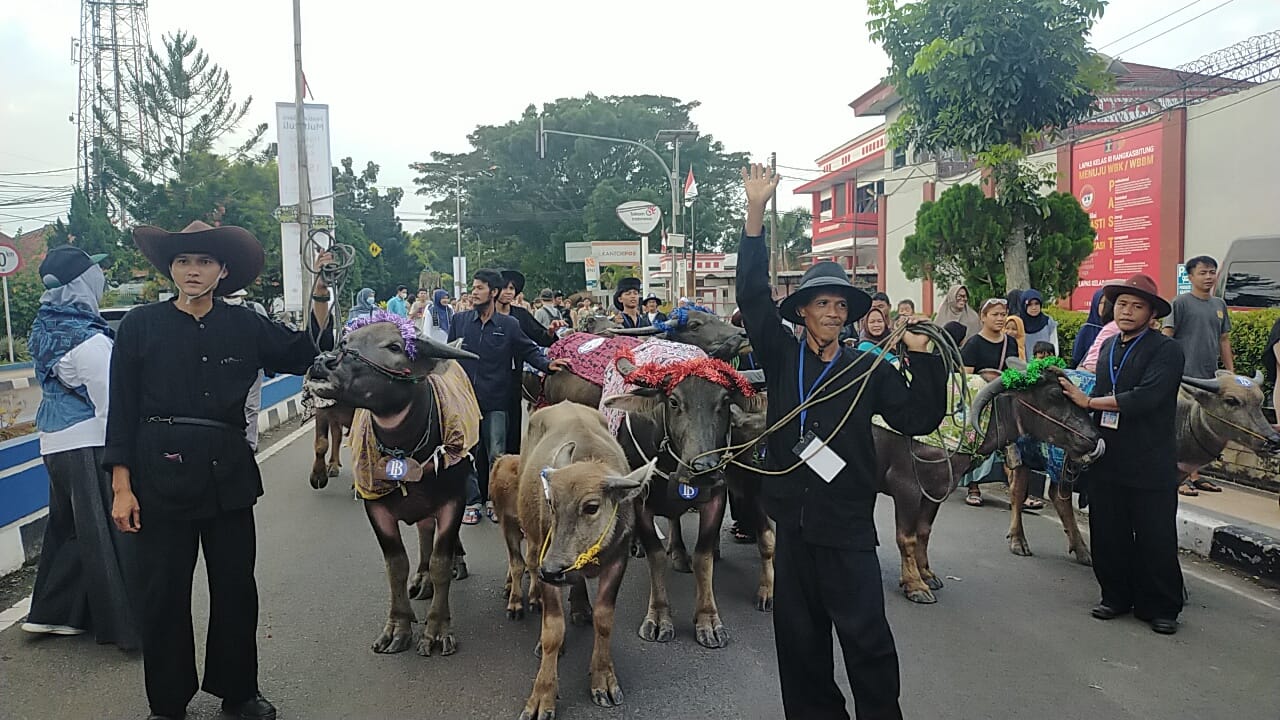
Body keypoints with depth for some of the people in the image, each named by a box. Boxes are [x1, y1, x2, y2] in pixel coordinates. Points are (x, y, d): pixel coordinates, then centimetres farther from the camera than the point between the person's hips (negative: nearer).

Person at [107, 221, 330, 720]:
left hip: (228, 476, 2)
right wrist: (121, 486, -4)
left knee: (236, 587, 11)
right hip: (161, 477, -2)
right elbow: (122, 410, 0)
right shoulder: (141, 326, 0)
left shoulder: (245, 326, 5)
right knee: (164, 594, 8)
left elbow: (309, 355, 4)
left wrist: (320, 295, -5)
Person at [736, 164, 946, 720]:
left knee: (866, 634, 1)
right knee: (799, 637, 13)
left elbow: (918, 419, -2)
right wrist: (756, 213, -11)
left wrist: (921, 356, -14)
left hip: (848, 524, -2)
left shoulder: (868, 370, 2)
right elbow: (753, 295, -4)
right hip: (792, 518, 2)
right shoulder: (782, 356, 3)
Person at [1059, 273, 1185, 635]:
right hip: (1107, 461, 6)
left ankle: (1161, 608, 20)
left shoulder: (1167, 350, -11)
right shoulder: (1108, 347, 11)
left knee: (1156, 540, 4)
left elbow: (1145, 398, -23)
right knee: (1108, 536, 12)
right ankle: (1117, 596, 28)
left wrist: (1088, 401, -19)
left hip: (1150, 466, -6)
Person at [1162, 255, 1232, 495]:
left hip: (1209, 376, 6)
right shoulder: (1181, 303, -4)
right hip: (1184, 376, -6)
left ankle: (1194, 475, 19)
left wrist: (1231, 373, 15)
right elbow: (1167, 337, -8)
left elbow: (1224, 340, 19)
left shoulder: (1219, 305, 15)